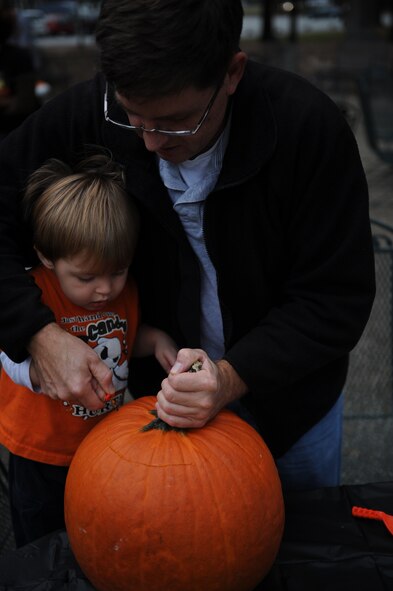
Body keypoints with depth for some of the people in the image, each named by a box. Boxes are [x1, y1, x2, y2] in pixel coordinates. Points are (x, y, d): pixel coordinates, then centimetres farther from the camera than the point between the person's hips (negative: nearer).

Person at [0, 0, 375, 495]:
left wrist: (233, 377, -38)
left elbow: (338, 299, -25)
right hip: (161, 389, 1)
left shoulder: (310, 127, -30)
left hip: (291, 386, -1)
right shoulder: (88, 115, -24)